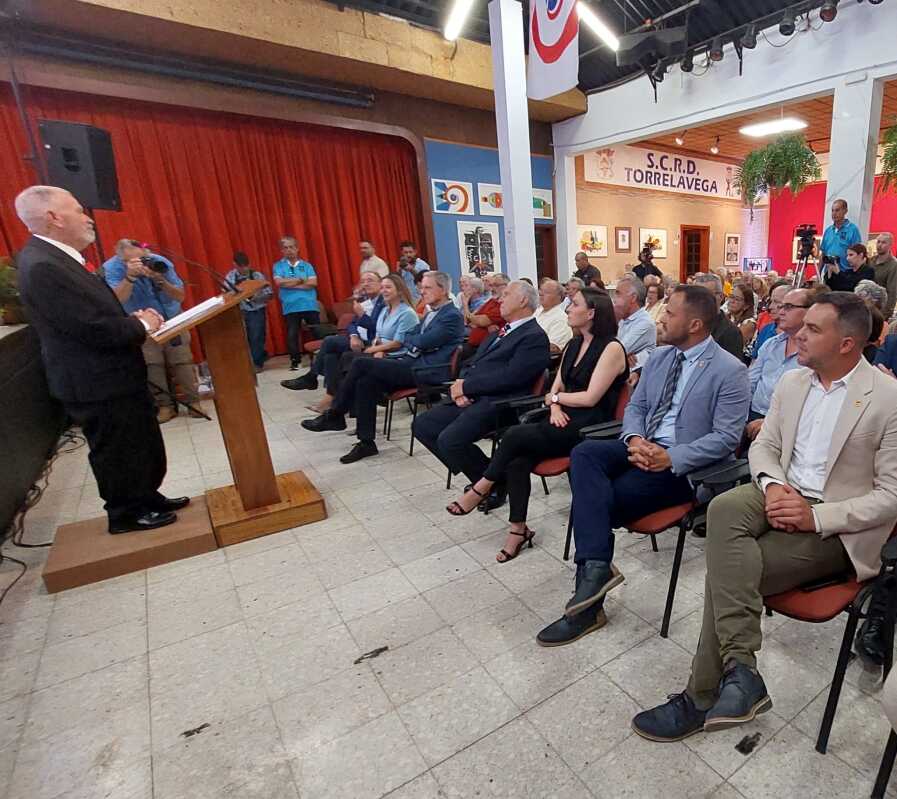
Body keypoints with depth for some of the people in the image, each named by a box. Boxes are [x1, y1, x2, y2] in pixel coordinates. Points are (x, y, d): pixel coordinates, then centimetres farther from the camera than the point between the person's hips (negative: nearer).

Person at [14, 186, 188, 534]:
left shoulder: (55, 258, 10)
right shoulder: (42, 267, -23)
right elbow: (96, 329, -27)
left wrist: (132, 316, -3)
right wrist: (142, 325, -11)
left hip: (112, 378, 10)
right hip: (99, 386, -10)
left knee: (142, 445, 20)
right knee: (118, 452, 7)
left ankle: (146, 498, 37)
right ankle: (126, 514, 26)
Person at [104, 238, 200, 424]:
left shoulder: (160, 262, -16)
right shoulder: (111, 268, -17)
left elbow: (180, 297, -15)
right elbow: (116, 300, -31)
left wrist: (160, 280, -32)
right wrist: (130, 276, -43)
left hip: (172, 320, 1)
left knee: (182, 362, -3)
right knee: (152, 365, -6)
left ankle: (193, 401, 5)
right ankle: (165, 405, 5)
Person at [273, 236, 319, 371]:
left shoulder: (306, 265, 9)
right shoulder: (278, 266, 8)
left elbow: (313, 283, -6)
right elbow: (279, 282, -9)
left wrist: (289, 284, -8)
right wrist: (301, 280, -6)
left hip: (310, 305, 1)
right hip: (290, 307, 0)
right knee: (292, 335, -2)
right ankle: (295, 361, 7)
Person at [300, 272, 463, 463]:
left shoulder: (453, 316, -7)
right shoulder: (431, 312, 23)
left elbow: (423, 342, -16)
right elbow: (408, 339, 21)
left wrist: (412, 340, 5)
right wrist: (416, 341, -1)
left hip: (428, 370, -9)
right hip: (414, 363, 9)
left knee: (361, 363, -16)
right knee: (366, 381, -12)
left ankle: (335, 415, 0)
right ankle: (366, 443, -6)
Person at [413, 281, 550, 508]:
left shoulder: (535, 337, -5)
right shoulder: (500, 332, 23)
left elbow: (509, 377, -17)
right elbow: (471, 364, 20)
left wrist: (466, 386, -13)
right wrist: (460, 386, -1)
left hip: (498, 402, -9)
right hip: (471, 397, 9)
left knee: (450, 439, -27)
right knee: (422, 426, -1)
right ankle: (482, 478, 8)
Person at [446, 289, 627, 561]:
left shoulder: (611, 348, -8)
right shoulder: (573, 345, 16)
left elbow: (590, 398, -15)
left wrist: (554, 398, -2)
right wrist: (555, 407, -7)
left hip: (587, 426, -6)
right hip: (563, 420, 7)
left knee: (515, 435, -24)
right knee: (517, 461, -20)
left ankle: (482, 488, -3)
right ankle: (518, 528, -8)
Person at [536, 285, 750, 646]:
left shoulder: (730, 371, -8)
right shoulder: (659, 356, 12)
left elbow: (726, 438, -12)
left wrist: (671, 458, -24)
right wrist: (634, 439, -8)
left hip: (685, 465, -6)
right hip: (643, 447, 6)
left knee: (600, 500, -22)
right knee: (584, 453, -25)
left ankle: (587, 606, -7)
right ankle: (595, 566, -29)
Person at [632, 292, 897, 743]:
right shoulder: (792, 382, 7)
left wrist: (817, 516, -23)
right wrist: (772, 485, -11)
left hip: (838, 526, -4)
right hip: (783, 494, 5)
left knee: (727, 567, -24)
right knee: (723, 509, -31)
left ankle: (702, 698, -6)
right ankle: (739, 671, -26)